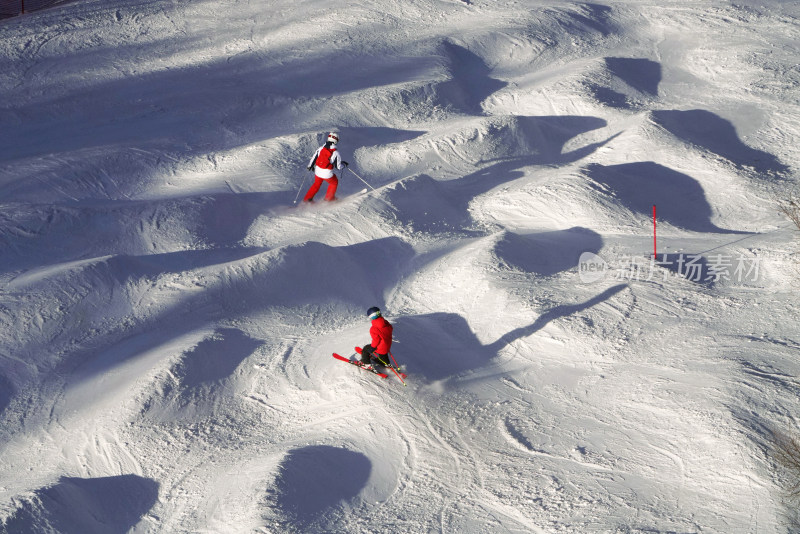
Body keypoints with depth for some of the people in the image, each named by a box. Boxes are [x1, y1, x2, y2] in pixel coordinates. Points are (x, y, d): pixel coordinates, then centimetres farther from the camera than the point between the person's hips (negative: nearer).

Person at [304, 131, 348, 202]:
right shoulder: (335, 153, -13)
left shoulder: (320, 148, -4)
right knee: (334, 183, 27)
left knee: (317, 184, 30)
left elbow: (313, 158, 5)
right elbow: (338, 167, -6)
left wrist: (310, 166, 24)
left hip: (318, 172, 4)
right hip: (327, 174, -4)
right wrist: (344, 164, 15)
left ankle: (307, 199, 30)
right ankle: (329, 198, 37)